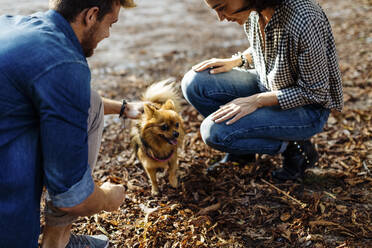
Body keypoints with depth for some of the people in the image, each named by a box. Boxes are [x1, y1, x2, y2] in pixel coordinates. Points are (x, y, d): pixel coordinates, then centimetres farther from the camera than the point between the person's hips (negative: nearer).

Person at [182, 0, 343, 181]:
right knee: (194, 83, -8)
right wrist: (235, 61, -6)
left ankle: (292, 147, -2)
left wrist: (256, 101, -26)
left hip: (306, 107, -7)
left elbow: (314, 92, -22)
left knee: (214, 132, -22)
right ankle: (239, 150, 10)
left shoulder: (303, 20, -32)